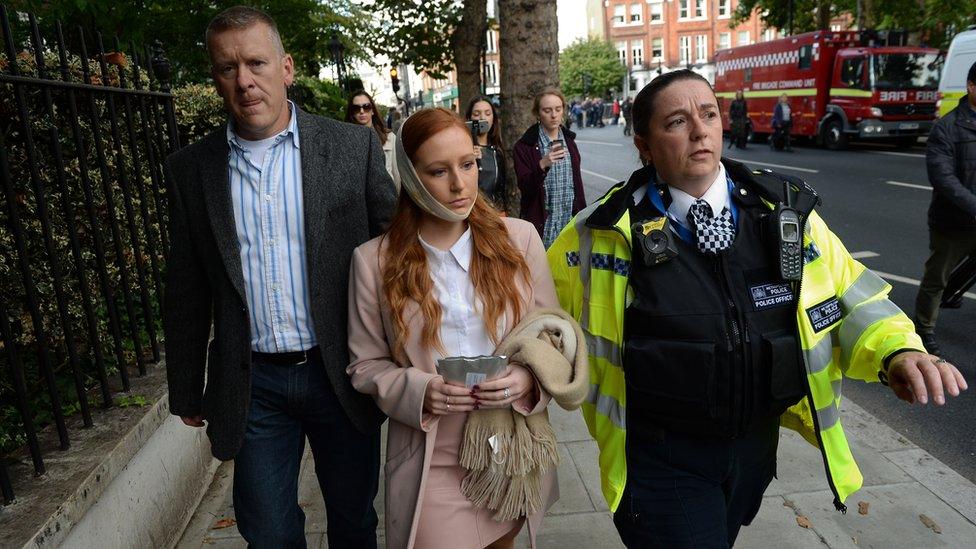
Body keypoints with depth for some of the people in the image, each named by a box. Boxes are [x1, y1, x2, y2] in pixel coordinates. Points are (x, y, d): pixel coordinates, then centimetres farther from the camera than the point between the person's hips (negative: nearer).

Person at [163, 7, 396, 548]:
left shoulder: (354, 147, -5)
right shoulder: (190, 168, 1)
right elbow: (186, 294, 7)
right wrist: (186, 392, 11)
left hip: (343, 375, -1)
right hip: (253, 386, 2)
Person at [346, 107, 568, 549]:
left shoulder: (519, 239, -6)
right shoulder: (375, 261, -8)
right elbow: (367, 364, -1)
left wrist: (529, 378, -18)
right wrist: (419, 392, -19)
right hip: (431, 466, -2)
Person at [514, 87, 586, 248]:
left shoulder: (569, 140, 11)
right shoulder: (524, 146, -5)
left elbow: (577, 182, 16)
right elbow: (525, 187, -12)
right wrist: (542, 165, -28)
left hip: (569, 217, 4)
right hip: (542, 222, -4)